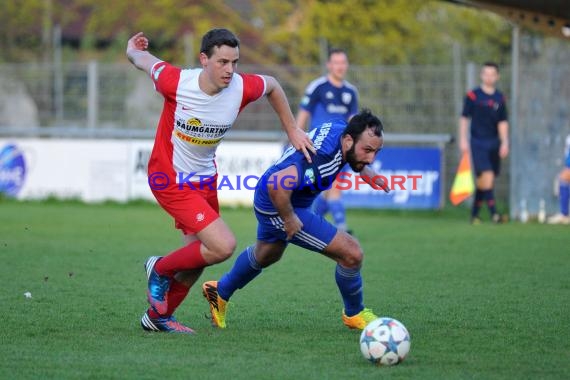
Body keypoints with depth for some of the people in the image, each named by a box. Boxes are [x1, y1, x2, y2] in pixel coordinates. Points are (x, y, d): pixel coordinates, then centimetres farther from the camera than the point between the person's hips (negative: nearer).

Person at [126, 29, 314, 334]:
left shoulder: (242, 88, -16)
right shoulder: (175, 82, -27)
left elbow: (272, 85, 8)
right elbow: (146, 61, -6)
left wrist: (292, 131, 10)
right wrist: (133, 50, 17)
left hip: (204, 179, 6)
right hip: (170, 179, -6)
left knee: (197, 257, 14)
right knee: (223, 246, -18)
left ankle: (158, 317, 36)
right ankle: (161, 269, 8)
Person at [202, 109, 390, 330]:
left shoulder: (340, 127, -12)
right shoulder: (324, 160, -39)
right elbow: (278, 184, -48)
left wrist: (363, 170, 4)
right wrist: (289, 219, -31)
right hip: (279, 207, -10)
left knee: (266, 255, 37)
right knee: (352, 254, -11)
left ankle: (221, 291, 60)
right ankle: (354, 314, 13)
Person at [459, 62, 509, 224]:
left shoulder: (500, 98, 8)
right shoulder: (473, 96, -2)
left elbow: (503, 123, 10)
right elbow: (464, 118, 1)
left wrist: (504, 143, 2)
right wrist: (463, 140, -5)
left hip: (494, 143, 4)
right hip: (477, 142, -4)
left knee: (482, 181, 6)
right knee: (487, 175, -16)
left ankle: (475, 213, 17)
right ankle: (493, 212, -18)